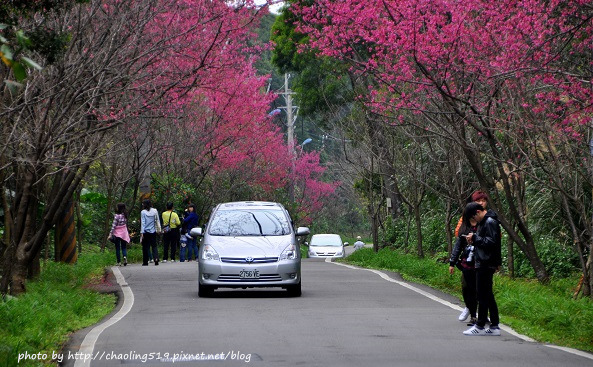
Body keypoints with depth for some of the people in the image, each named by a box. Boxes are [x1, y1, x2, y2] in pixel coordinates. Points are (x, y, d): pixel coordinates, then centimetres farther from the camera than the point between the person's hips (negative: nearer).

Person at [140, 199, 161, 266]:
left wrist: (141, 233, -8)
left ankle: (145, 262, 7)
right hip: (153, 231, 2)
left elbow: (142, 223, -8)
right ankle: (156, 258, -15)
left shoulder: (143, 212, -6)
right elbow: (157, 221, 5)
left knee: (145, 247, 5)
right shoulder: (155, 211, 2)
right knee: (154, 246, 7)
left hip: (146, 232, -2)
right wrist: (159, 229, 12)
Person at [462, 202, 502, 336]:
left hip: (486, 264, -10)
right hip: (483, 263, 10)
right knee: (488, 296, 10)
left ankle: (480, 326, -1)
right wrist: (473, 240, 3)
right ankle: (494, 326, 12)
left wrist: (475, 238, -15)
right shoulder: (483, 222, 16)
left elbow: (491, 242, -21)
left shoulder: (490, 222, -14)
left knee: (483, 296, -5)